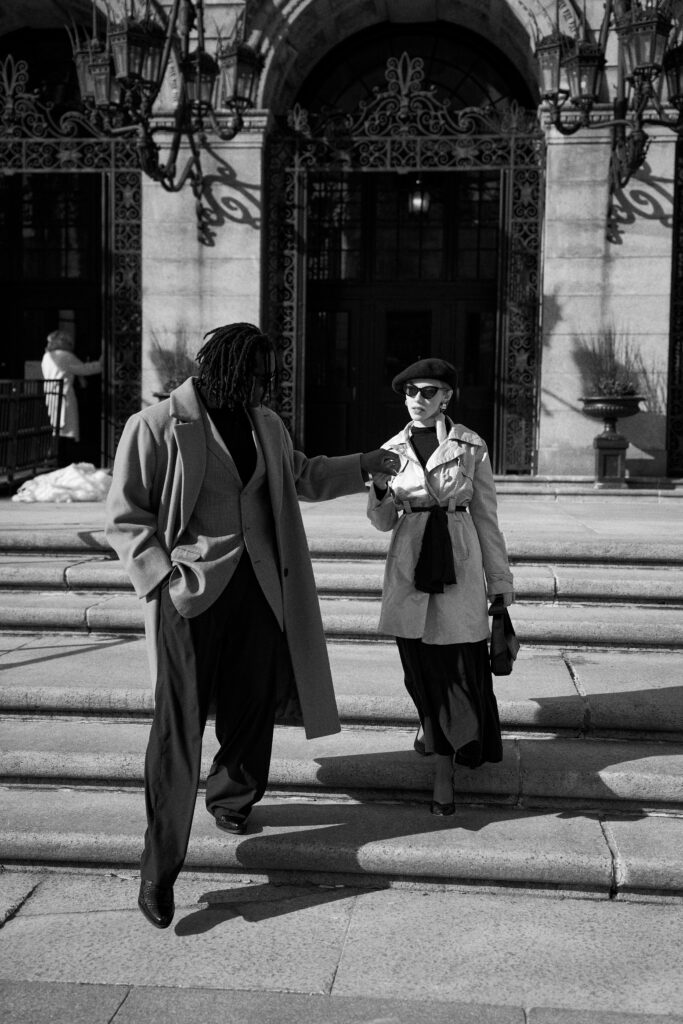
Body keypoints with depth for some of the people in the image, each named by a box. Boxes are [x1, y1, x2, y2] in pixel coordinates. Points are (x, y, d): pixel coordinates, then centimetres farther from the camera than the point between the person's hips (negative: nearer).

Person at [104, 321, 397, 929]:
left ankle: (231, 801, 42)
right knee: (179, 726, -6)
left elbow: (302, 476, 28)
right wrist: (164, 576, -17)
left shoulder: (264, 424, 10)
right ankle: (159, 870, 1)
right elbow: (126, 517, -6)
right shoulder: (156, 428, -9)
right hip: (192, 595, -6)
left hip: (259, 588, 6)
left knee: (253, 709, 14)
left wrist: (365, 466, 20)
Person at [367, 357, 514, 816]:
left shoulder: (472, 446, 0)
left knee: (460, 665, -5)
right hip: (409, 566, 2)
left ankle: (444, 770, 5)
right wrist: (381, 490, -15)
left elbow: (485, 515, 5)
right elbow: (384, 522, 7)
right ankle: (431, 724, 41)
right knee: (420, 662, 10)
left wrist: (500, 578, 6)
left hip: (460, 563, -2)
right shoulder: (392, 451, 6)